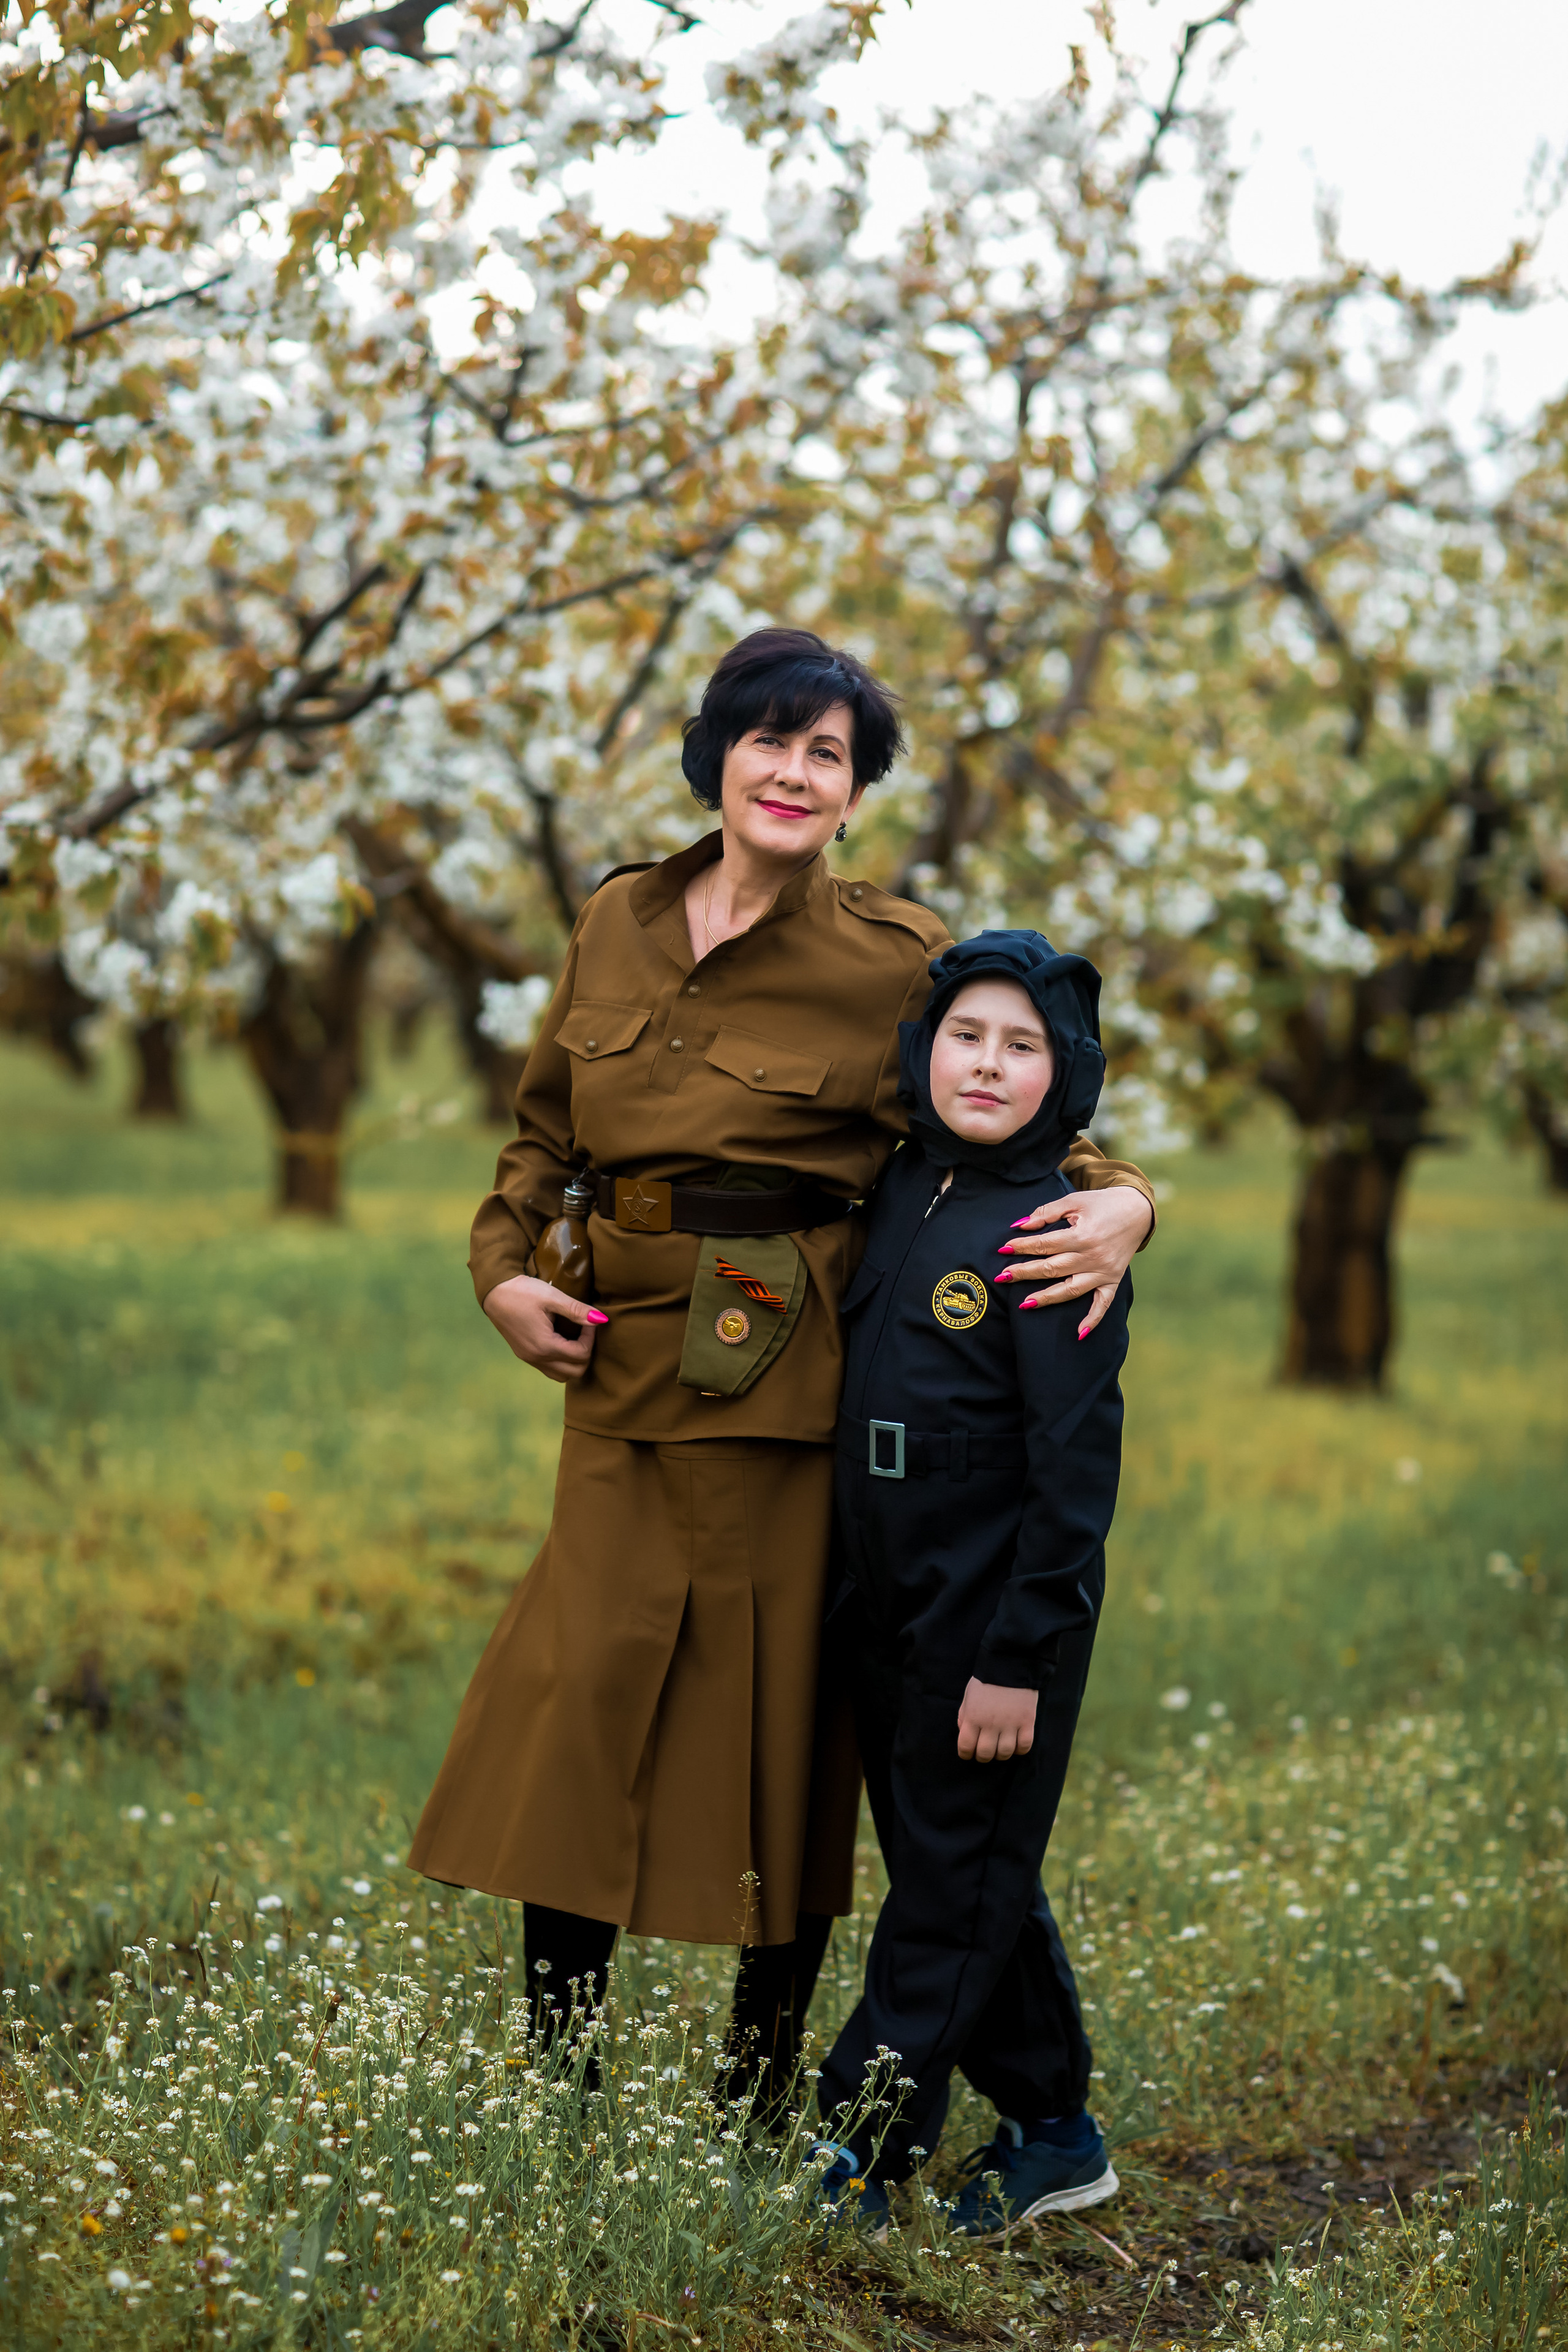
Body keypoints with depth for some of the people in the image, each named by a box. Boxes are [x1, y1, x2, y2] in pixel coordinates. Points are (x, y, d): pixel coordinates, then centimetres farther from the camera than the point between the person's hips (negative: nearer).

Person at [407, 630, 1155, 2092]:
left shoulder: (894, 962, -5)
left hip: (793, 1382, -4)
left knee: (780, 1716, 3)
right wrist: (503, 1266, 4)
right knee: (580, 1700, 1)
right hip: (623, 1373, 4)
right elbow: (546, 1127, 20)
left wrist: (1121, 1203, -19)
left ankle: (759, 2086, 19)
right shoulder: (619, 924, 8)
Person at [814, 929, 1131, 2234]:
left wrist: (1018, 1657, -17)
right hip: (889, 1610, 8)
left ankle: (856, 2159, 8)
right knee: (968, 1876, 15)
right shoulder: (898, 1195, 6)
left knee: (954, 1890, 2)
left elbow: (1077, 1467, -15)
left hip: (997, 1620, -8)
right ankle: (1054, 2133, 28)